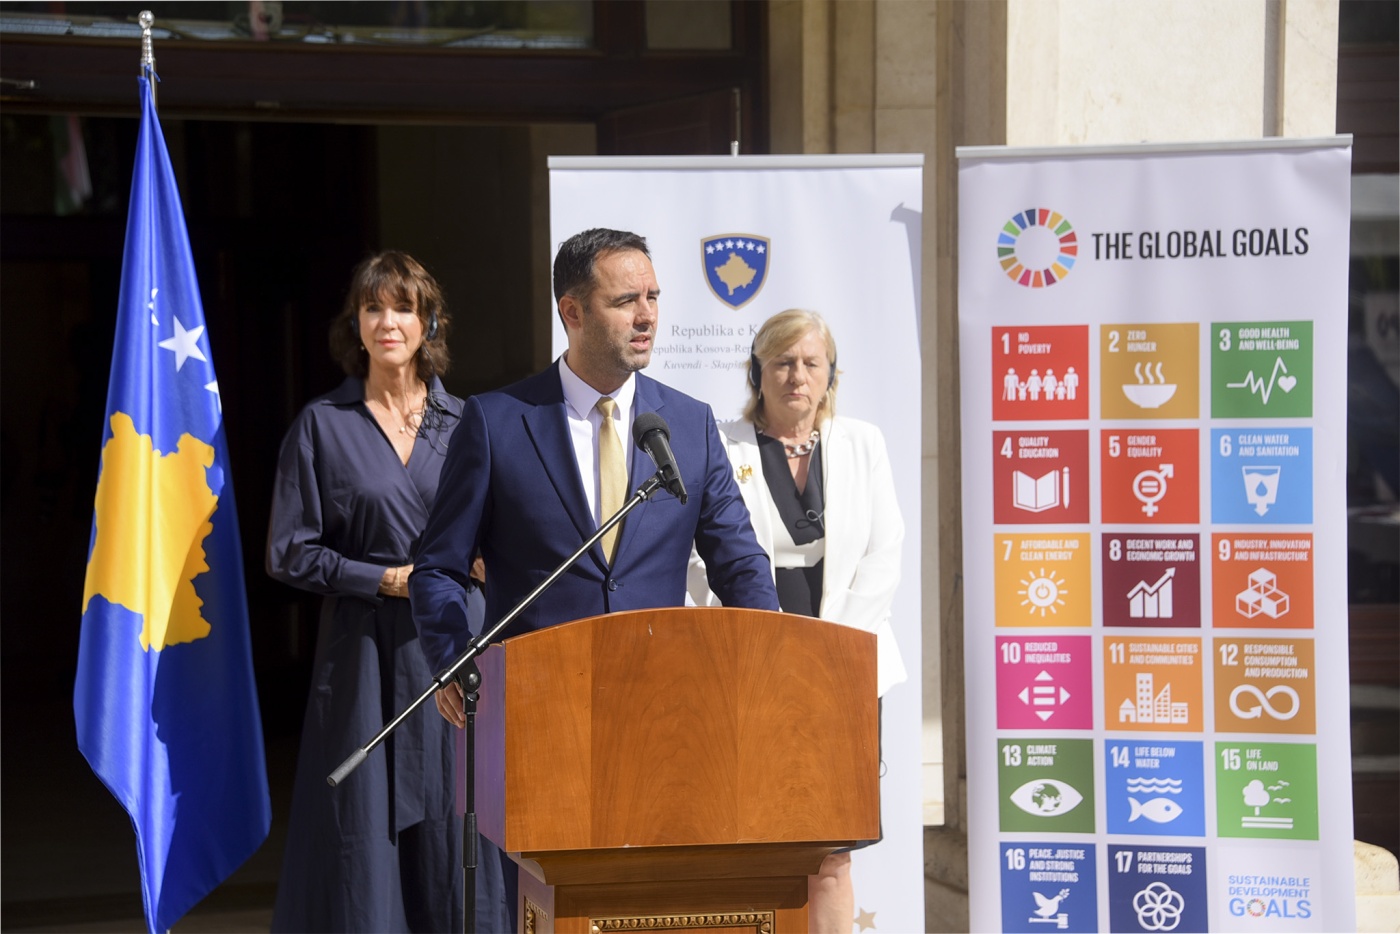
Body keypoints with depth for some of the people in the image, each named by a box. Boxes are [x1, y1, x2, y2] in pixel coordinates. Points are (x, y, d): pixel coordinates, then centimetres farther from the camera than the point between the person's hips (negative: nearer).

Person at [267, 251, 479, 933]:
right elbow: (290, 552, 0)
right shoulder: (323, 425, 2)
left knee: (452, 822, 1)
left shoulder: (463, 423, 8)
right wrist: (387, 581, -10)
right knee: (365, 828, -3)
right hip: (365, 652, -2)